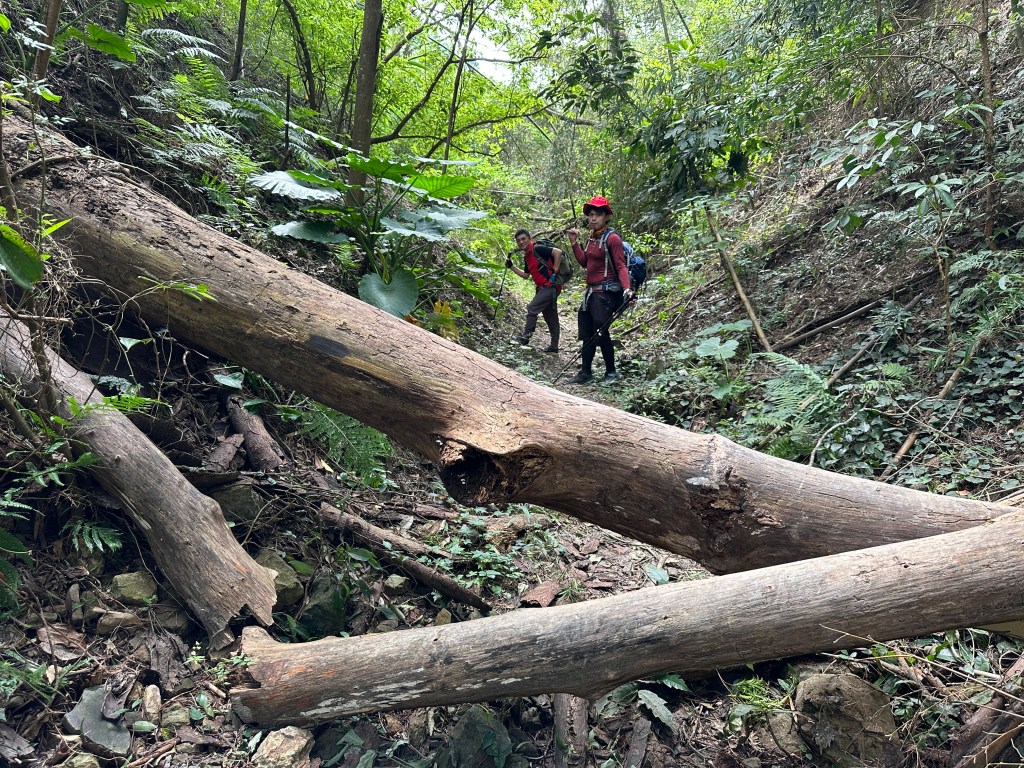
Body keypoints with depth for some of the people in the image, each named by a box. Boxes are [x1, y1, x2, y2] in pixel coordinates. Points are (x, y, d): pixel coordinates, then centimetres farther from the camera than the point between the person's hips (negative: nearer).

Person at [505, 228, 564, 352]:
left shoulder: (537, 249, -12)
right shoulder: (526, 256, 15)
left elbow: (558, 251, -21)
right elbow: (526, 275, 23)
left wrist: (555, 270, -19)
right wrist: (511, 266, 16)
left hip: (550, 285, -10)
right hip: (543, 287, 10)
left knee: (532, 308, -11)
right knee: (550, 317, 13)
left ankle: (526, 336, -1)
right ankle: (554, 346, 19)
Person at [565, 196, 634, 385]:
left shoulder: (612, 238, -11)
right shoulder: (592, 237, 13)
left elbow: (621, 266, -15)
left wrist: (627, 288, -29)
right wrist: (574, 242, 11)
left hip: (606, 292, -8)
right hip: (591, 291, 9)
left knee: (600, 332, -6)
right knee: (587, 334, 11)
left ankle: (611, 372, 10)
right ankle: (586, 372, 19)